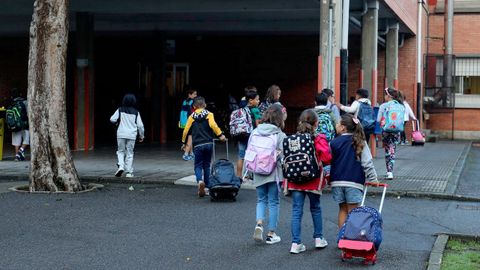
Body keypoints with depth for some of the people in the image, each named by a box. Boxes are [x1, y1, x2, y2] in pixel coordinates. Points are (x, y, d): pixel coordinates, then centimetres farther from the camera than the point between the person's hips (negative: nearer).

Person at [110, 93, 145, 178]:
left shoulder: (120, 110, 0)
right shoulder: (136, 112, 1)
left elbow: (112, 119, -6)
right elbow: (140, 125, 1)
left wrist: (118, 121, 17)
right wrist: (142, 136, 14)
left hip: (121, 134, 0)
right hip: (131, 136, 0)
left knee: (121, 151, 14)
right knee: (129, 153, 6)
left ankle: (121, 166, -10)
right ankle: (129, 172, 4)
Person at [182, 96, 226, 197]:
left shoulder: (192, 117, 5)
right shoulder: (209, 114, 2)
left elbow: (186, 130, 6)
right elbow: (213, 125, -17)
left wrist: (184, 142, 18)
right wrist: (220, 135, -14)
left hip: (197, 145, -1)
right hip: (208, 143, 1)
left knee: (198, 165, 4)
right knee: (206, 165, 14)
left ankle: (200, 181, -25)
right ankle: (207, 186, 17)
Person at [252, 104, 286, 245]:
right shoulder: (280, 135, -10)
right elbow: (283, 156, -15)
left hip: (258, 173, 3)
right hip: (274, 173, -3)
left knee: (261, 200, 18)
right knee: (273, 202, 8)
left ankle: (259, 223, -7)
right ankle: (271, 234, 13)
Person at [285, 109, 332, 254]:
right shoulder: (319, 139, -11)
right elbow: (327, 157, -18)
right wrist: (318, 161, 1)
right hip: (313, 181, -2)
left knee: (296, 211, 5)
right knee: (315, 209, 18)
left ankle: (296, 243, 1)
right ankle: (319, 238, 29)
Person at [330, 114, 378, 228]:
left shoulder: (333, 143, 0)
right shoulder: (360, 142, -2)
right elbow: (367, 162, -4)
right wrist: (372, 178, 3)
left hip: (337, 181, 2)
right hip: (354, 181, -2)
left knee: (342, 210, 13)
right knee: (352, 211, 3)